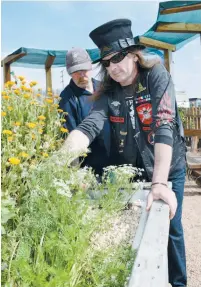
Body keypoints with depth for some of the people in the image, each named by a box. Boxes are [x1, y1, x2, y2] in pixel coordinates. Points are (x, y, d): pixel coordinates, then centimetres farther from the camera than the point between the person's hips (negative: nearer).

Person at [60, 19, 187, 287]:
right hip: (130, 172, 3)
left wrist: (159, 183, -41)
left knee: (170, 227, 9)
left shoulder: (157, 77, -19)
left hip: (168, 169, -3)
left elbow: (164, 127, -31)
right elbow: (89, 126, -22)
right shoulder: (109, 92, -8)